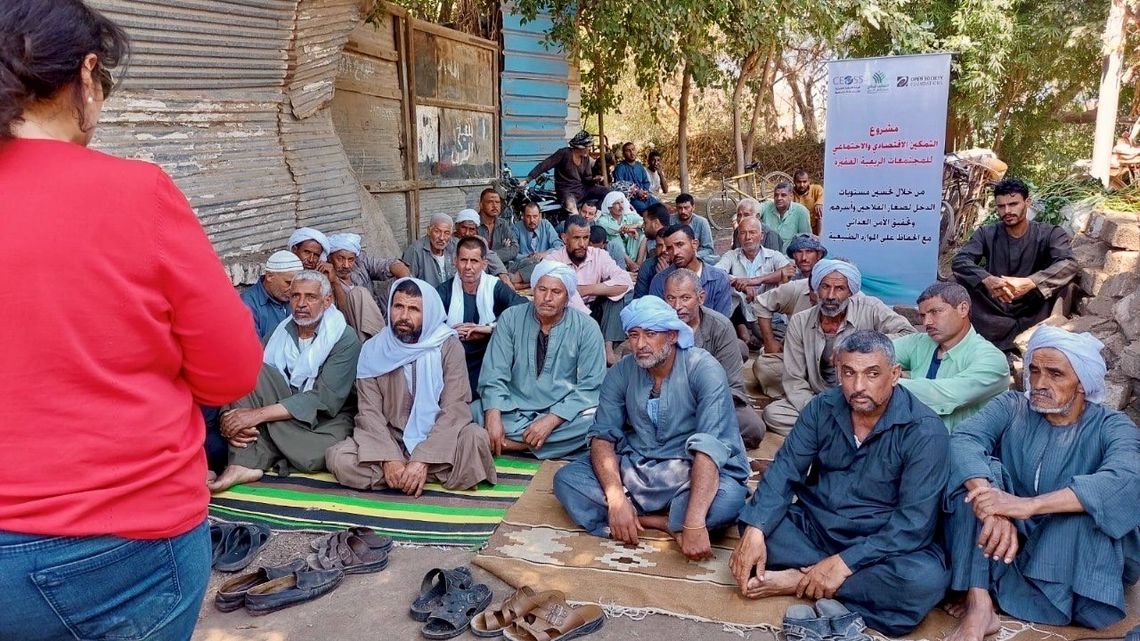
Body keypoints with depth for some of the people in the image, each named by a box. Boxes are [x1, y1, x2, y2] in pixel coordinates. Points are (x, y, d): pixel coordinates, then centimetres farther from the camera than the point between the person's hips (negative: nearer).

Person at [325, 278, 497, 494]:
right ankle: (438, 475, -17)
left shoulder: (448, 346, -7)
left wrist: (423, 460, -26)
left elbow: (455, 408, -15)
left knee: (474, 437, -32)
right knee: (338, 458, -24)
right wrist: (389, 458, -23)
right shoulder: (373, 349, 0)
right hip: (391, 440, 3)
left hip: (436, 441, -3)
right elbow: (369, 411, -6)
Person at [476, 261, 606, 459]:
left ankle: (508, 442, -26)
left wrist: (551, 420, -20)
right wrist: (493, 417, -22)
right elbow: (494, 374, -4)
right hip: (513, 409, -1)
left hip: (563, 414, 1)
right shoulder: (510, 318, 1)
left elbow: (590, 387, -8)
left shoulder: (586, 329, -4)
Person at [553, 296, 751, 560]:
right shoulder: (621, 372, -1)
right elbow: (603, 436, -5)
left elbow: (712, 445, -26)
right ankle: (671, 525, -16)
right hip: (635, 468, 4)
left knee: (728, 498, -36)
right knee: (566, 479, -17)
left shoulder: (703, 368, -16)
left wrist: (695, 523, -38)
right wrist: (616, 499, -24)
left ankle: (642, 519, -12)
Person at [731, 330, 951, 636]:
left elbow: (915, 522, -22)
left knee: (925, 579, -34)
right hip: (813, 528, 3)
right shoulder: (823, 408, -3)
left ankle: (798, 581, -21)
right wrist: (755, 531, -24)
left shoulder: (925, 431, -16)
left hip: (880, 546, -2)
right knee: (756, 525, -21)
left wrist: (845, 562, -30)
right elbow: (785, 470, -7)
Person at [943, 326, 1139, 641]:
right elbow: (963, 439, -23)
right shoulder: (1011, 408, -2)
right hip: (1008, 539, 2)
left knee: (1088, 502, -30)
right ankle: (979, 606, -31)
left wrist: (1026, 505, -43)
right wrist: (992, 504, -43)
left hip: (1078, 555, -2)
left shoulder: (1112, 427, -8)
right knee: (975, 473, -22)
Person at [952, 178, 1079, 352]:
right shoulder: (987, 234, 1)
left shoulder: (1050, 234, -4)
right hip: (995, 312, 2)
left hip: (1033, 315, -2)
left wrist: (1029, 283, -42)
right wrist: (987, 280, -38)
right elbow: (960, 260, -16)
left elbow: (1068, 265, -23)